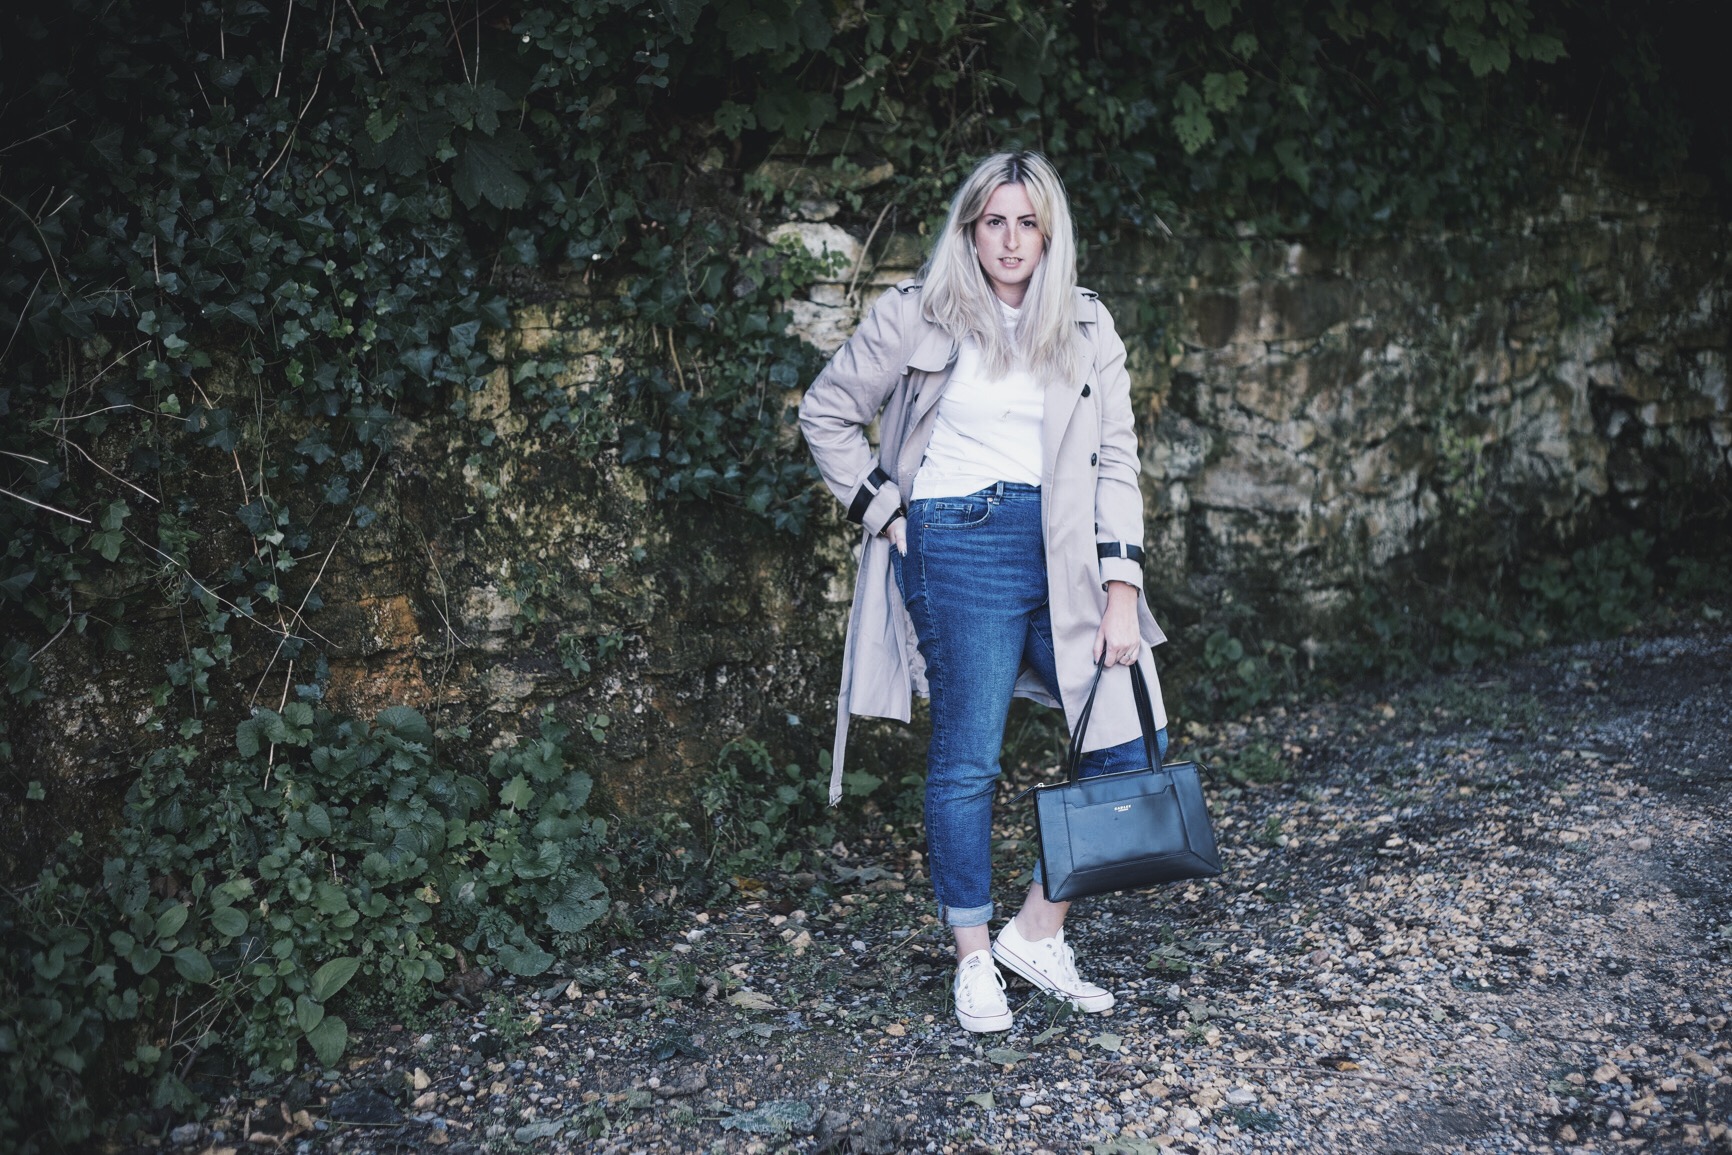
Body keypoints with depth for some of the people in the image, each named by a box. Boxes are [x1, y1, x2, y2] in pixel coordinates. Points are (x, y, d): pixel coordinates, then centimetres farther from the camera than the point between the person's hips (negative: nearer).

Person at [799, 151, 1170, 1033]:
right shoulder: (917, 315, 0)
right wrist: (883, 511, 0)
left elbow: (1116, 457, 4)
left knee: (1132, 744, -1)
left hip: (1065, 547, 4)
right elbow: (826, 413, 8)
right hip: (961, 545, -4)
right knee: (967, 760, -1)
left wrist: (1120, 587, -5)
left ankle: (1037, 932, 15)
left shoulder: (1086, 326, 9)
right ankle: (974, 961, 17)